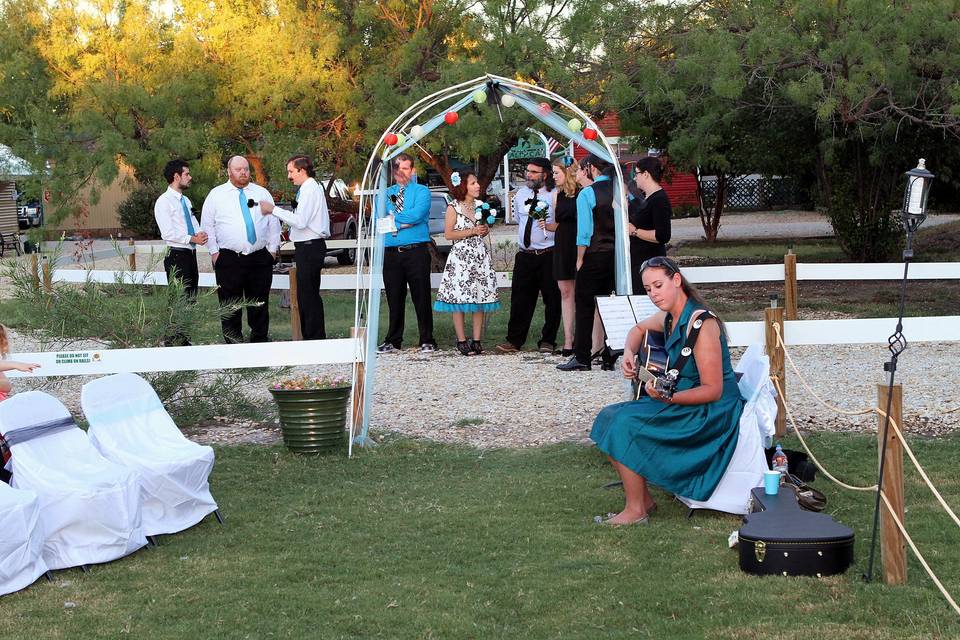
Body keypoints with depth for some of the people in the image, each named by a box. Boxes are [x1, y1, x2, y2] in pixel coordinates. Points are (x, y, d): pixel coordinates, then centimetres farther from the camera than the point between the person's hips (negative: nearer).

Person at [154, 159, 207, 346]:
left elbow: (195, 226, 18)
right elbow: (168, 233, -17)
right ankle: (172, 343, -4)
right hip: (177, 256, -9)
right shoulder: (164, 202, -10)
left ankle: (184, 342, 22)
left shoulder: (186, 201, 17)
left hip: (190, 255, 9)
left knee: (190, 301, 13)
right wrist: (192, 239, -19)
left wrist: (200, 234, -5)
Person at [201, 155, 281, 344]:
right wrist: (214, 252, -1)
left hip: (260, 258, 2)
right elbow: (207, 225, 6)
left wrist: (273, 249, 6)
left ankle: (260, 342, 17)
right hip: (228, 260, -2)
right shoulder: (216, 194, 5)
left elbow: (274, 222, 13)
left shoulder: (262, 193, 11)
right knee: (230, 307, 1)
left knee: (259, 306, 8)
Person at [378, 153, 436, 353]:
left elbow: (416, 214, -14)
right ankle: (393, 341, 18)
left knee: (421, 297, 0)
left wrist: (393, 216, -3)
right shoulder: (386, 194, 15)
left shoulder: (421, 192, 3)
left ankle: (427, 341, 7)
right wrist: (404, 222, -9)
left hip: (416, 252, -3)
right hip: (391, 252, 3)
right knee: (394, 299, 9)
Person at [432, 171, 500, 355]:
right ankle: (461, 341, 1)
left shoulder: (480, 205, 13)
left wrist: (485, 230, 0)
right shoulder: (453, 207, -3)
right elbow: (448, 234, -7)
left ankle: (477, 340, 6)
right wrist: (472, 231, -11)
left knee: (480, 298, 2)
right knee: (459, 299, -5)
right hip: (461, 256, -5)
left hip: (480, 255, 5)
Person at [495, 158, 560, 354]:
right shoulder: (521, 194, 12)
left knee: (552, 299, 2)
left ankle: (547, 341, 12)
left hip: (548, 255, -4)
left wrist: (550, 226, -20)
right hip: (525, 255, 4)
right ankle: (514, 340, 9)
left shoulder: (555, 195, -6)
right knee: (520, 298, 4)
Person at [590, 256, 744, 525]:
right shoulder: (669, 317, 5)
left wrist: (667, 398, -33)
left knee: (625, 425, -22)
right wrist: (629, 354, 9)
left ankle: (636, 510, -10)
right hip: (682, 400, 10)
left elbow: (713, 390, -23)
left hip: (712, 411, -10)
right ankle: (643, 498, 6)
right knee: (610, 417, 0)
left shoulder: (701, 322, -21)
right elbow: (639, 329, 30)